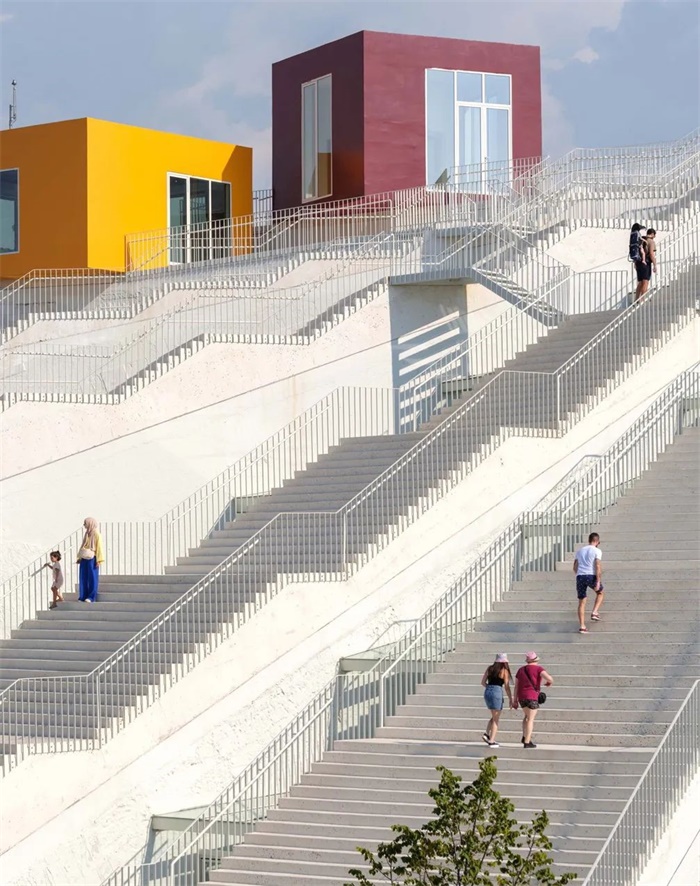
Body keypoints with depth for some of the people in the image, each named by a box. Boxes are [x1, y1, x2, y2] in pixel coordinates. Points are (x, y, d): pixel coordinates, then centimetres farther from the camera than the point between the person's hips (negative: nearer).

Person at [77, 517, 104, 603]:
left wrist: (99, 560, -15)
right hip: (84, 559, 7)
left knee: (92, 578, -3)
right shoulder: (87, 534, 14)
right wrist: (79, 557, 13)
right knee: (83, 578, 5)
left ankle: (91, 597, -2)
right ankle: (83, 596, 9)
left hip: (92, 559, -7)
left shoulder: (96, 535, -7)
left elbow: (99, 547, -9)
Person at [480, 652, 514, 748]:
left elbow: (483, 682, 9)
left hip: (487, 692, 5)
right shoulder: (504, 671, -3)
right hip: (497, 693, -5)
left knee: (494, 716, 22)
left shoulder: (490, 668, 10)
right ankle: (492, 741, -1)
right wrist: (511, 700, 2)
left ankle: (487, 734, 7)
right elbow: (507, 687, -5)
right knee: (496, 719, 3)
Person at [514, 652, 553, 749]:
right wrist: (549, 682, 5)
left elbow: (516, 686, 11)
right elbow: (548, 677, -19)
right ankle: (527, 742, -5)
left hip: (521, 697, 6)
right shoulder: (538, 668, -4)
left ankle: (525, 737, 19)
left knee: (527, 716, 25)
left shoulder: (521, 670, 13)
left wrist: (515, 700, 14)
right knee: (531, 719, -2)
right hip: (532, 697, -6)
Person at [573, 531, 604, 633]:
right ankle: (595, 612, 11)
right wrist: (598, 582, -12)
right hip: (591, 575, -4)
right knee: (600, 592, 25)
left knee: (582, 602, 8)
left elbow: (575, 567, 19)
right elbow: (598, 566, -11)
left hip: (580, 576, 4)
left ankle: (582, 626, 4)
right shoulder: (597, 551, 1)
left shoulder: (580, 551, 18)